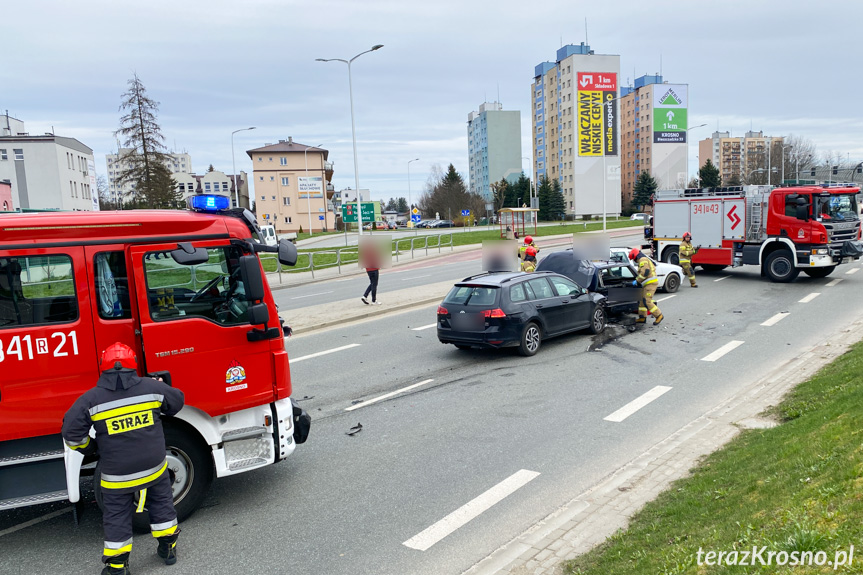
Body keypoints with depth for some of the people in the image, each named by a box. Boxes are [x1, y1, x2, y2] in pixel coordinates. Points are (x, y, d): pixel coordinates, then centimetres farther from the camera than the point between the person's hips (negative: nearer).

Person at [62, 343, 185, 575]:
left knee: (117, 516, 15)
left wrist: (89, 447, 8)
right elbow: (176, 401, 9)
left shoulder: (91, 399, -11)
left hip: (117, 475, -1)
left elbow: (71, 433, -11)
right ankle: (168, 547, 34)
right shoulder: (152, 387, -8)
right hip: (154, 466, 2)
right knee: (161, 504, 22)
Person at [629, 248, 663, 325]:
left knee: (647, 301, -12)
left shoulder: (643, 260, -10)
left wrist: (637, 281, -13)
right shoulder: (645, 260, 24)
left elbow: (645, 272, -21)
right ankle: (642, 317, 16)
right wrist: (638, 281, 16)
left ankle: (659, 316, -5)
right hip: (648, 283, 11)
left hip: (650, 283, -11)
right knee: (642, 300, 12)